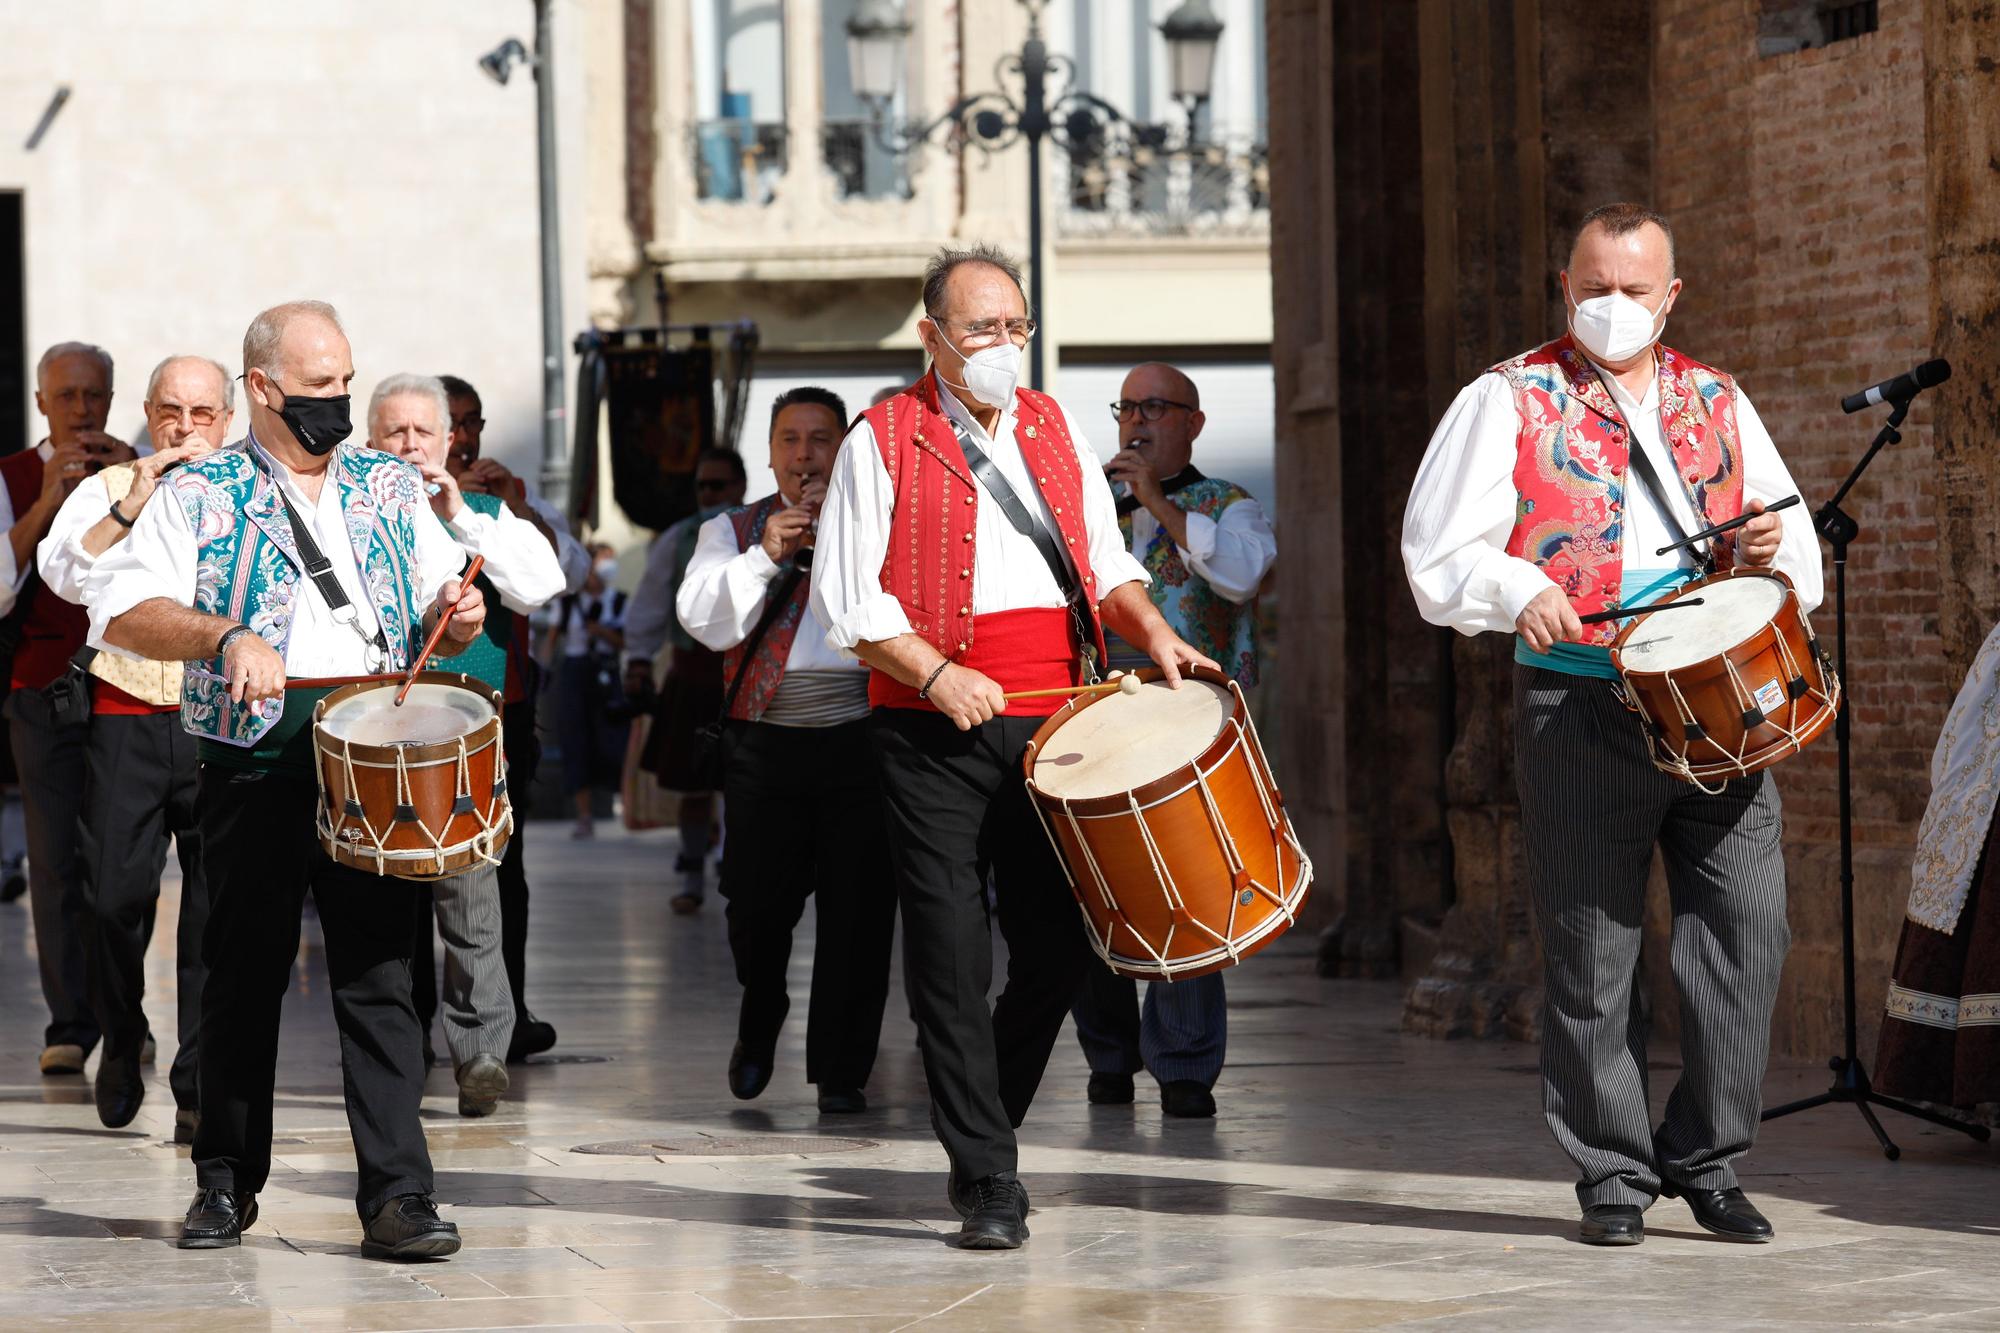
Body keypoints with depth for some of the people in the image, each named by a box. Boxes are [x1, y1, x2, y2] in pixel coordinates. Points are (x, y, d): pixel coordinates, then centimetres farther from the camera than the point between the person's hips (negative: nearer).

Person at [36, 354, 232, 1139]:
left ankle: (199, 1088, 2)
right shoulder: (107, 490, 11)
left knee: (217, 907, -4)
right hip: (129, 715, 0)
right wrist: (134, 505, -13)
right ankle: (122, 1042, 23)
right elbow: (64, 573, -4)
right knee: (115, 896, -3)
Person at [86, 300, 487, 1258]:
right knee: (243, 975, 7)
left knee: (379, 977, -5)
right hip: (254, 772, -1)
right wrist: (225, 638, -22)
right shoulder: (201, 494, 4)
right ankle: (226, 1181, 21)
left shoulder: (390, 487, 15)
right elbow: (119, 611, -7)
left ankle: (396, 1193, -6)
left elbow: (439, 602, 19)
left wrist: (458, 617, -4)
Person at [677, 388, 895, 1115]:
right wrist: (764, 555, -12)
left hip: (860, 736, 0)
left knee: (857, 911, -3)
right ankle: (758, 1030, 30)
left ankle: (841, 1071, 5)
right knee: (758, 904, 1)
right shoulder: (734, 530, 12)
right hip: (765, 742, 1)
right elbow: (703, 619, -1)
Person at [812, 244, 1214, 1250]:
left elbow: (1105, 561, 20)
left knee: (1057, 949, 5)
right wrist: (937, 676, -16)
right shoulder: (884, 441, 1)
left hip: (1053, 720, 5)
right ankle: (987, 1180, 0)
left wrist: (1152, 633, 0)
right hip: (935, 726, -4)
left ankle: (981, 1133, 25)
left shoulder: (1055, 431, 16)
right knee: (953, 958, -6)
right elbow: (844, 594, -4)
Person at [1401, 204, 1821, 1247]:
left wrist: (1766, 546, -4)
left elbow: (1798, 552, 19)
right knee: (1592, 948, 0)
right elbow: (1438, 551, -1)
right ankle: (1612, 1172, 12)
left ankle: (1706, 1159, 8)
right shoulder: (1511, 402, 6)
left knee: (1748, 920, -5)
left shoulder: (1718, 404, 17)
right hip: (1580, 707, -3)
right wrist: (1518, 592, -19)